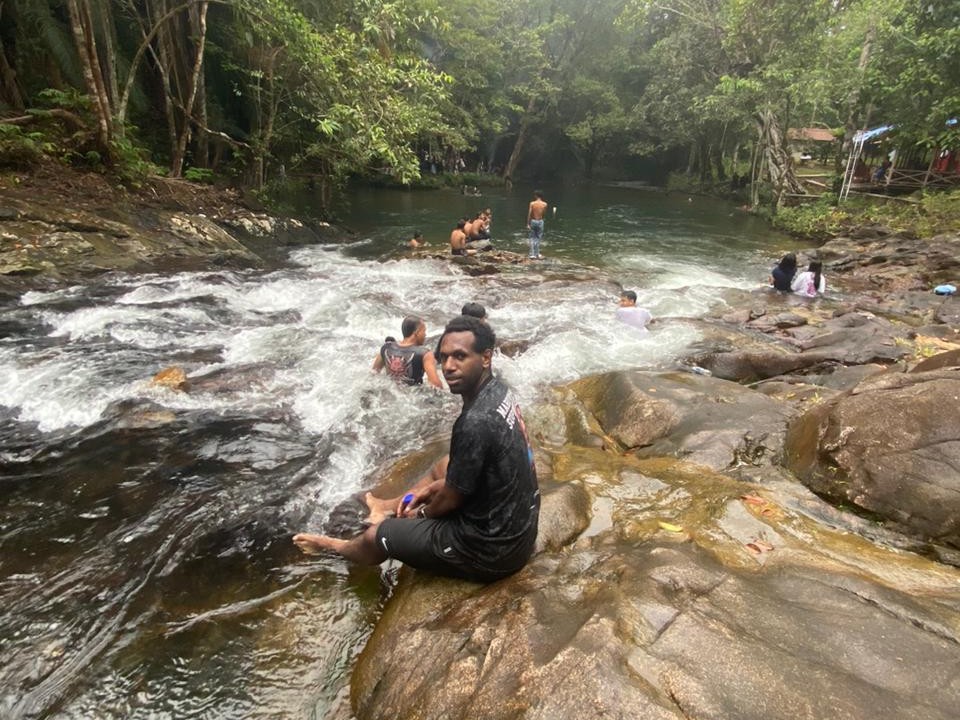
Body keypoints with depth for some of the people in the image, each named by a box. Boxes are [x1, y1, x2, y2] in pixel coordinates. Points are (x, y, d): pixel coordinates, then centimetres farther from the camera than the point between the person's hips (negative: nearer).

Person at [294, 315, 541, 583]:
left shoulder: (475, 423, -32)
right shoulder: (498, 391, -4)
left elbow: (451, 499, -18)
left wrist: (423, 514, 3)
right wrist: (430, 489, 14)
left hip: (492, 547, -7)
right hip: (520, 521, 8)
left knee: (376, 535, 12)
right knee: (444, 466, 30)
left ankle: (334, 546, 46)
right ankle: (391, 507, 55)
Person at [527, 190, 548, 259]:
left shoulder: (532, 203, -9)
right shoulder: (544, 204, -4)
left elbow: (529, 214, -11)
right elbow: (544, 214, 4)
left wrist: (528, 224, -8)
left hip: (533, 221, -1)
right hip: (540, 221, 1)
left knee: (532, 238, 7)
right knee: (538, 238, 10)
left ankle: (532, 254, 2)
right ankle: (537, 254, 13)